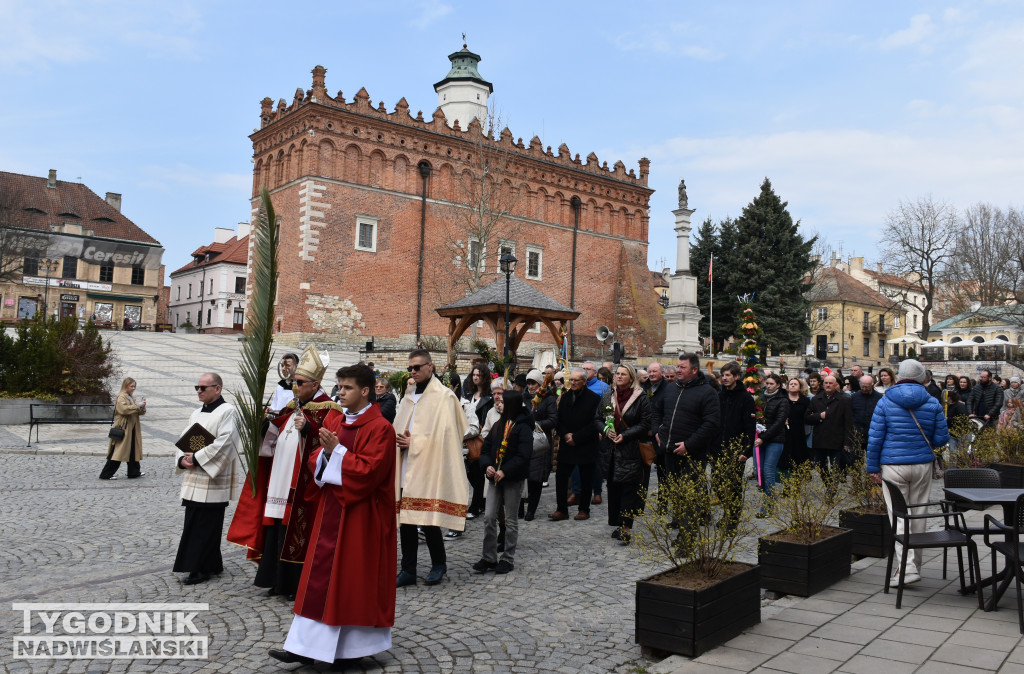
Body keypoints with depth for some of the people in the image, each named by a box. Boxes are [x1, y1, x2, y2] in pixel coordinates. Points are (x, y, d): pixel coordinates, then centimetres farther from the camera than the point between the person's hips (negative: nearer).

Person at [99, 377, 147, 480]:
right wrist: (137, 406, -23)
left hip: (132, 429, 9)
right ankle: (106, 474, -1)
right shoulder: (121, 397, -10)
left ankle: (134, 472, 19)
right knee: (118, 452, -7)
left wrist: (142, 408, -1)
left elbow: (137, 412, 20)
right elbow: (124, 409, -27)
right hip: (123, 428, -9)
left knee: (133, 451, 12)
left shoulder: (131, 397, 17)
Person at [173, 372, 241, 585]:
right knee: (193, 525, 11)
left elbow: (224, 442, -19)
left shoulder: (227, 412, -8)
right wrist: (182, 460, -5)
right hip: (193, 481, 8)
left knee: (206, 527, -2)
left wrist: (197, 458, -17)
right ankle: (211, 565, 21)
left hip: (213, 482, -8)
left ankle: (202, 569, 7)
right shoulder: (196, 414, 17)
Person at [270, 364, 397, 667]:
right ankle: (307, 647, 13)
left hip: (361, 514, -7)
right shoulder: (334, 420, 10)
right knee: (320, 575, 8)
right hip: (331, 508, 7)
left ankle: (358, 645, 19)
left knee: (356, 575, 3)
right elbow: (316, 461, 11)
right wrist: (325, 452, -10)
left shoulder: (379, 427, -12)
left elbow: (369, 471, -19)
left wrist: (337, 450, -18)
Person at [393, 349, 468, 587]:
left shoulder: (443, 396, -6)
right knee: (405, 518, 7)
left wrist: (415, 443, -13)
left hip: (428, 471, -6)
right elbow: (398, 428, 18)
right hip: (406, 469, 7)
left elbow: (443, 434, -13)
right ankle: (408, 570, 17)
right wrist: (402, 440, -4)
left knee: (427, 519, -3)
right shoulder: (409, 396, 16)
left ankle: (439, 564, 19)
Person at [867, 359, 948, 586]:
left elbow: (874, 438, -4)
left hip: (894, 466, -3)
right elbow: (941, 439, 4)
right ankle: (915, 564, 22)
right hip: (923, 465, 3)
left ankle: (907, 567, -11)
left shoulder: (885, 402, -4)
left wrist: (873, 468, 2)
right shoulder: (932, 403, 2)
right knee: (918, 514, 11)